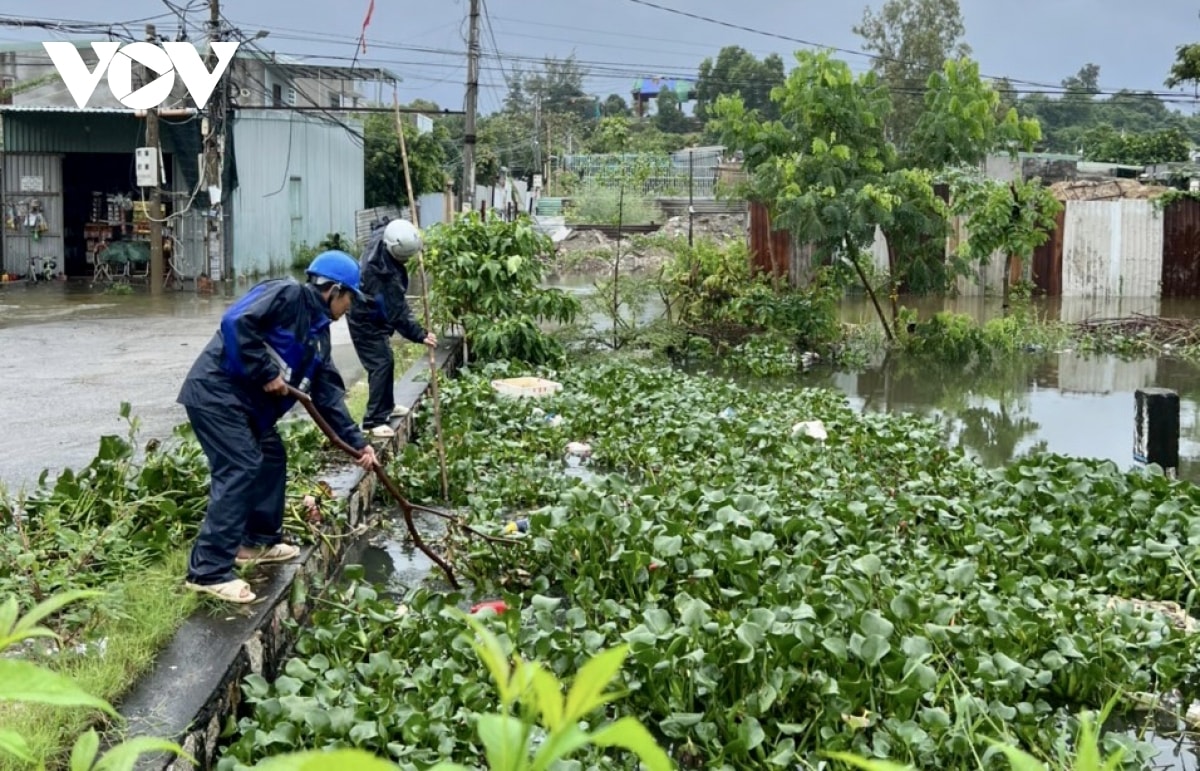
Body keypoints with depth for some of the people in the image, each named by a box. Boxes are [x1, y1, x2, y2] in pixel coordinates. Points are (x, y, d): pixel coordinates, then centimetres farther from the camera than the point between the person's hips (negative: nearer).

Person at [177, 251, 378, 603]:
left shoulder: (317, 331, 15)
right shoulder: (288, 294, -12)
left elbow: (327, 393, 15)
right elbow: (236, 322, -25)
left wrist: (357, 442, 10)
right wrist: (267, 374, -20)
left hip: (245, 399, 10)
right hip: (215, 390, -10)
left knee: (272, 458, 19)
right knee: (241, 468, -15)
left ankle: (259, 540, 34)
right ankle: (208, 570, -14)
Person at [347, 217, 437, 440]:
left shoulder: (381, 236, -15)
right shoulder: (385, 274, -39)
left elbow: (383, 224, 14)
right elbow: (397, 312, -32)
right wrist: (420, 334, -25)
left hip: (375, 316, 10)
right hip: (366, 322, -10)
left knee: (386, 361, 19)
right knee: (381, 364, -13)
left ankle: (386, 407, 34)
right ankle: (373, 421, -11)